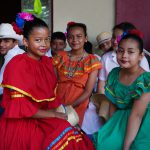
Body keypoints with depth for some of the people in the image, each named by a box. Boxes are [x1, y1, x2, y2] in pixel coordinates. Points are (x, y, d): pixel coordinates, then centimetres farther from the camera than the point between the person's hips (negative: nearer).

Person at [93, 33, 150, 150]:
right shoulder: (114, 73, -2)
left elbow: (136, 115, -24)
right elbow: (113, 104, 6)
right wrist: (111, 128, 0)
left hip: (140, 125, -5)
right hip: (120, 121, 5)